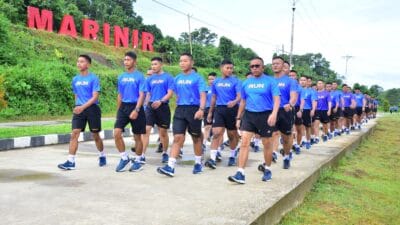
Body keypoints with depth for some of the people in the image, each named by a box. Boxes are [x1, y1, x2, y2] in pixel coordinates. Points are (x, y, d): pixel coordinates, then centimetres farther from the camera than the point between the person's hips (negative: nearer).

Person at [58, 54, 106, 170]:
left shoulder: (93, 78, -8)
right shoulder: (75, 79, 9)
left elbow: (95, 97, -15)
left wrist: (83, 107, -26)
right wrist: (77, 106, 14)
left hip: (92, 109, -4)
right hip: (79, 109, 4)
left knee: (95, 135, 8)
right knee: (74, 134, -8)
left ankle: (102, 156, 31)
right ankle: (70, 161, -8)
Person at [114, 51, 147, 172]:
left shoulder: (139, 76, -7)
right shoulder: (121, 77, 10)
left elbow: (141, 95, -12)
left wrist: (136, 110, -22)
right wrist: (118, 110, 15)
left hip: (135, 107, -4)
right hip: (123, 107, 5)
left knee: (137, 136, 5)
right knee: (117, 133, -10)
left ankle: (138, 160, 20)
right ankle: (124, 158, 6)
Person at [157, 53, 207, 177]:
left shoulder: (197, 78, -4)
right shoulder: (177, 78, 11)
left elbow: (202, 95, -13)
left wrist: (201, 109, -27)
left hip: (193, 109, -4)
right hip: (180, 109, 4)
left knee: (196, 138, 10)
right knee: (178, 137, -6)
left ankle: (198, 164, 26)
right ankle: (170, 167, -11)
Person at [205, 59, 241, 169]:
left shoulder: (235, 81, -2)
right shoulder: (216, 82, 10)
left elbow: (239, 96, -11)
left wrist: (234, 102, -33)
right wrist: (210, 112, 18)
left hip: (232, 109, -2)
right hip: (219, 109, 2)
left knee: (232, 134, 8)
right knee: (216, 133, -9)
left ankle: (232, 156, 26)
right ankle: (213, 158, -13)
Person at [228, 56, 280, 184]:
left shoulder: (270, 81, -4)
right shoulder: (246, 83, 8)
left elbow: (276, 99, -13)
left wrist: (274, 113, -29)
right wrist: (238, 118, 15)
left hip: (265, 115, -3)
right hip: (249, 115, 3)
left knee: (267, 144, 10)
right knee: (244, 142, -9)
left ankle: (267, 170, 30)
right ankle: (240, 174, -11)